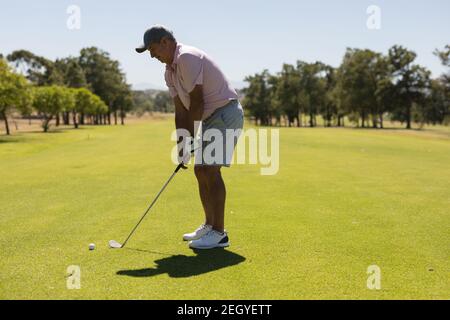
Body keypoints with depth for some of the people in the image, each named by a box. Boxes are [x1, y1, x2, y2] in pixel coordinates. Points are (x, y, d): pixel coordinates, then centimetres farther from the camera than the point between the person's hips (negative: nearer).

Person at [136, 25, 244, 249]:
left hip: (226, 113, -10)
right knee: (201, 170, 11)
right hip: (211, 117, 10)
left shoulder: (187, 58, -18)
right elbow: (181, 111, 11)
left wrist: (190, 137, -13)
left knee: (210, 170, -15)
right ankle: (209, 225, 21)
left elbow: (197, 101, -20)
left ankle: (219, 233, -10)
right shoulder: (170, 72, 12)